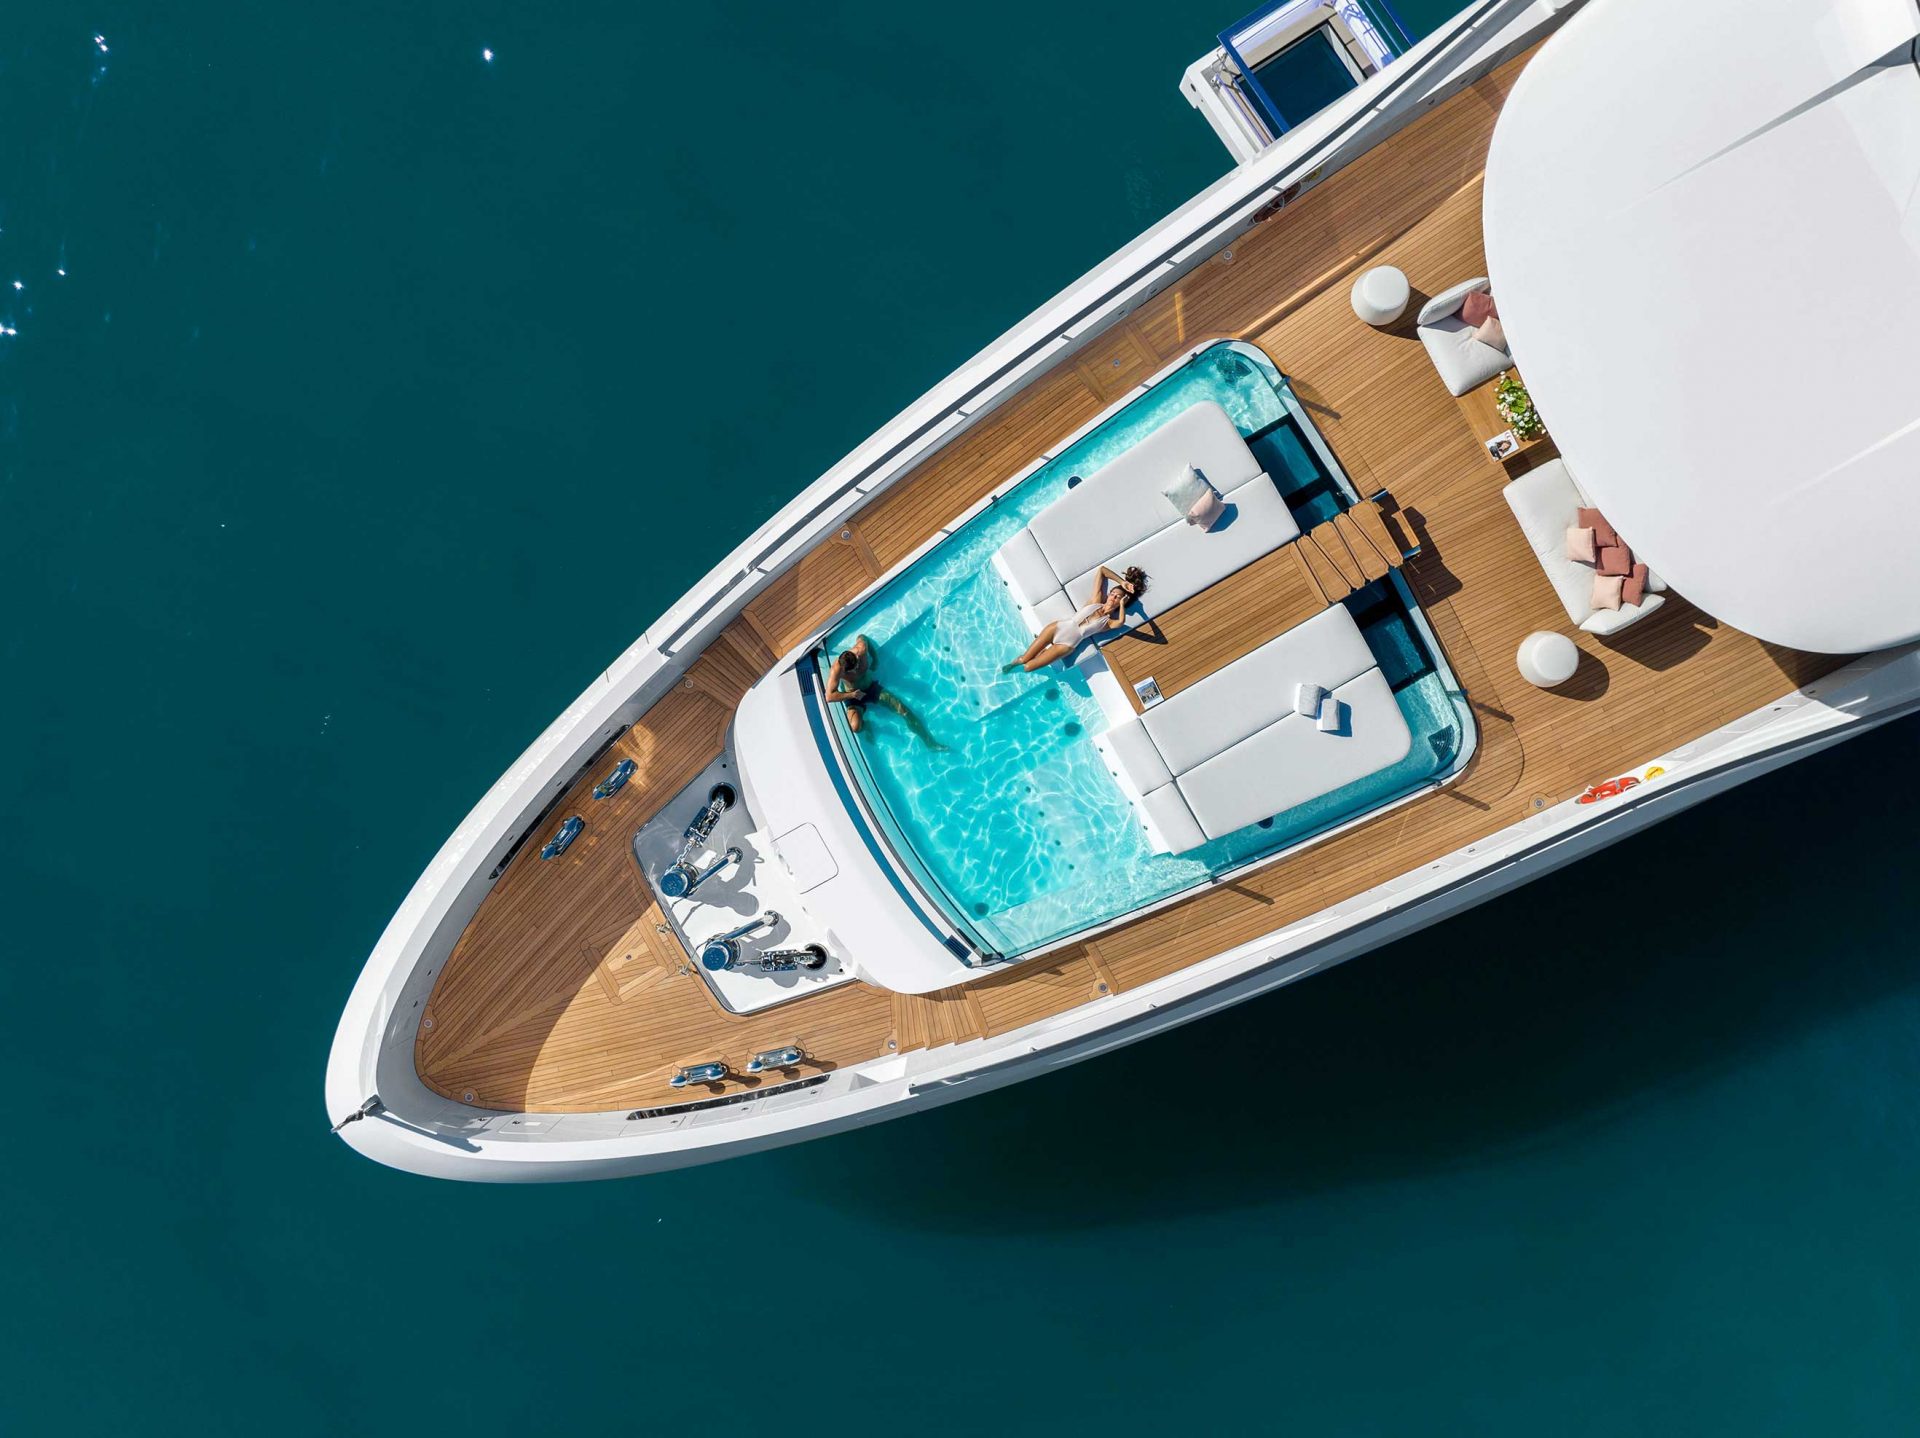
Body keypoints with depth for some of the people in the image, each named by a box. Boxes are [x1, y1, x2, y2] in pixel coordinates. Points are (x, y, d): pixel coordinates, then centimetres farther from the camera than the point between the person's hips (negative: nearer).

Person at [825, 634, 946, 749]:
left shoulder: (862, 649, -23)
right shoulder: (836, 670, -33)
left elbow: (861, 637, 3)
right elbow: (829, 697, -33)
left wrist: (875, 659, 4)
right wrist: (852, 694, -28)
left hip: (871, 687, 4)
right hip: (853, 696, -4)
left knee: (903, 709, -7)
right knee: (856, 727, -32)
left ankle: (929, 742, 0)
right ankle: (865, 725, 9)